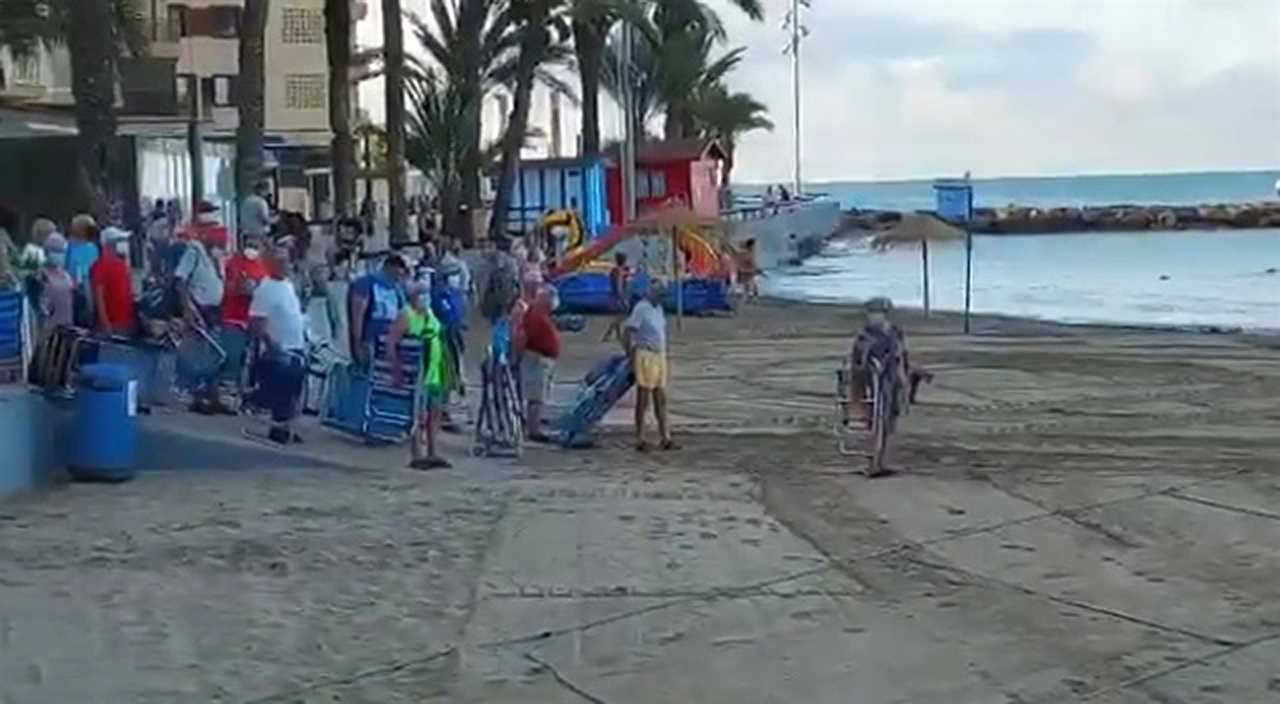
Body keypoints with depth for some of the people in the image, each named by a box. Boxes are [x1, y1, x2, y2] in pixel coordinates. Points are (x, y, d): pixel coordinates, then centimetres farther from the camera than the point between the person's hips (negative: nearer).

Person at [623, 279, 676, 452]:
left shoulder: (659, 308, 13)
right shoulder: (641, 308, -13)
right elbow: (627, 332, -16)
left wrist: (664, 352, 16)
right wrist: (631, 358, -15)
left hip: (660, 355, 8)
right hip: (645, 355, -8)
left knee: (661, 399, 9)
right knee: (643, 400, -2)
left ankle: (665, 438, 12)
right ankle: (640, 440, 4)